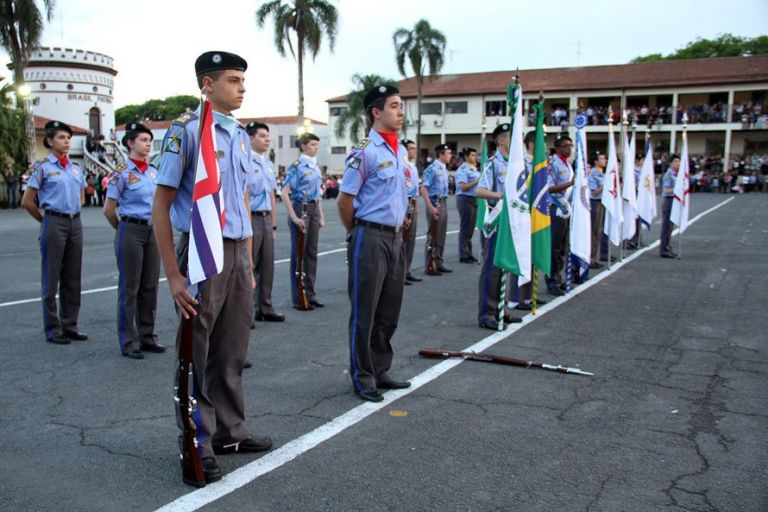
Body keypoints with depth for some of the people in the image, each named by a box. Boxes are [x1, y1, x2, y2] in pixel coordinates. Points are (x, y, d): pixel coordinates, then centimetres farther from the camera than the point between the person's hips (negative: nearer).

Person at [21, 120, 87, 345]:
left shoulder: (76, 168, 12)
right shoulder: (42, 167, -4)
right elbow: (27, 202, -3)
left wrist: (71, 213, 15)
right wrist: (45, 220, 5)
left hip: (75, 222, 5)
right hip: (54, 223, -5)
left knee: (72, 277, 9)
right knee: (52, 277, 0)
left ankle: (70, 325, 18)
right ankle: (53, 329, 7)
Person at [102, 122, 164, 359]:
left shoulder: (154, 171, 10)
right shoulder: (123, 172, -8)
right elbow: (108, 209, -5)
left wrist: (157, 226, 15)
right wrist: (123, 229, 7)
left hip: (153, 230, 6)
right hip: (131, 230, -6)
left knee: (150, 285, 10)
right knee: (129, 287, 1)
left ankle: (147, 336, 20)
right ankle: (128, 342, 9)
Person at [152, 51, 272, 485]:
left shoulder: (241, 136, 13)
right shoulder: (186, 131, -9)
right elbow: (162, 206, -10)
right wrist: (174, 276, -14)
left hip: (238, 254, 7)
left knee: (232, 353, 14)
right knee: (198, 355, 4)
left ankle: (230, 431, 29)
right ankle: (198, 445, 17)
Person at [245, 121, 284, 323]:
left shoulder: (268, 164, 16)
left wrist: (273, 225, 18)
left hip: (266, 219, 8)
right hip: (251, 218, -8)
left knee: (267, 266, 11)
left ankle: (264, 308, 22)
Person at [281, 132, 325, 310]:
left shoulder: (316, 168, 13)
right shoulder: (296, 167, -9)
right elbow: (284, 193, -15)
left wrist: (321, 215, 15)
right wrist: (294, 217, -19)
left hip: (314, 210, 7)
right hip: (300, 208, -7)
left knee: (312, 253, 10)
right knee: (298, 253, -1)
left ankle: (310, 294, 19)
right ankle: (298, 298, 6)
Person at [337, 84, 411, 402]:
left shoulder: (401, 151, 12)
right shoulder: (364, 152, -13)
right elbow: (344, 200, -11)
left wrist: (401, 220, 17)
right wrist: (357, 233, 0)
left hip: (396, 236, 8)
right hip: (370, 238, -8)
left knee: (389, 312, 14)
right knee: (365, 313, 2)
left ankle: (380, 371, 27)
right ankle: (363, 378, 15)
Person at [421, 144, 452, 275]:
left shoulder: (444, 170, 13)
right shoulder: (432, 169, -11)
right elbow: (424, 189, -15)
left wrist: (443, 205, 13)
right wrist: (431, 207, -20)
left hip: (443, 203, 8)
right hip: (435, 203, -8)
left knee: (441, 236, 11)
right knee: (433, 236, -4)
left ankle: (438, 263, 20)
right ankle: (429, 266, 2)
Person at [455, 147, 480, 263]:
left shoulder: (474, 169, 17)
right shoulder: (463, 169, -11)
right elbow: (463, 187, -19)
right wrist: (477, 181, -18)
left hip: (474, 199, 9)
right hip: (465, 199, -9)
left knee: (470, 229, 13)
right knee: (465, 229, -4)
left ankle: (469, 254, 20)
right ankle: (463, 255, 2)